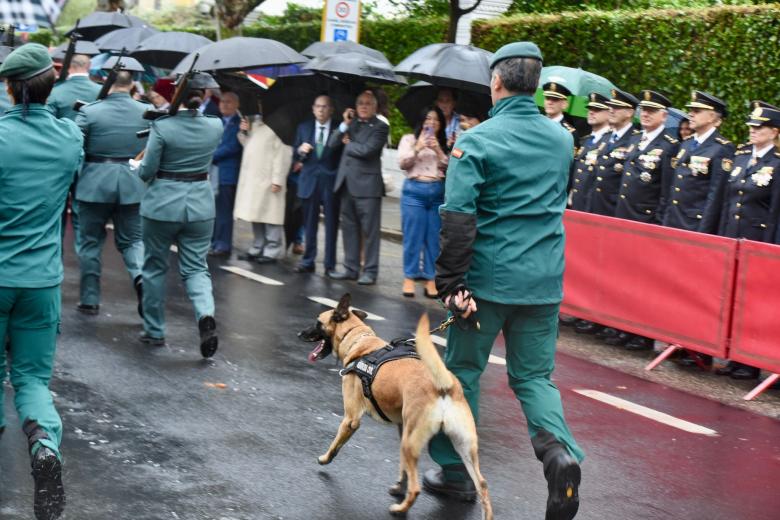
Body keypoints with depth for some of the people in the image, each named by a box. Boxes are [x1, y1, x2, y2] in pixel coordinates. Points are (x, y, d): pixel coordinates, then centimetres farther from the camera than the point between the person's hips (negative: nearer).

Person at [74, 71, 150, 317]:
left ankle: (90, 299, 17)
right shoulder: (147, 112, -2)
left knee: (91, 242, 12)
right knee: (132, 239, 14)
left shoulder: (89, 111, -9)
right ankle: (141, 275, -14)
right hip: (133, 184, 2)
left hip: (95, 183, -2)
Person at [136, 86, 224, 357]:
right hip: (200, 203, 3)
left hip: (163, 203, -3)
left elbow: (147, 171, -11)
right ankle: (206, 315, -19)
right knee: (196, 267, 8)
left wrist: (141, 167, 11)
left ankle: (155, 331, 21)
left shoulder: (162, 127, -16)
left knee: (155, 267, 14)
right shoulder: (215, 126, -3)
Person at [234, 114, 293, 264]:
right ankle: (257, 249, 20)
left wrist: (277, 180, -19)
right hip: (252, 179, 8)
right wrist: (245, 132, 7)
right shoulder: (256, 124, 19)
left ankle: (271, 252, -2)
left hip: (268, 180, -8)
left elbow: (282, 154, -13)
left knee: (270, 215, -6)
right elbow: (248, 145, 27)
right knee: (255, 214, 12)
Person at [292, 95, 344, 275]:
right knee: (309, 223, 8)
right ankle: (308, 261, 15)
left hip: (331, 183, -3)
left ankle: (330, 265, 4)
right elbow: (295, 157, 12)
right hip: (310, 182, 3)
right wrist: (300, 150, -11)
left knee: (331, 225, 0)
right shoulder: (304, 128, 10)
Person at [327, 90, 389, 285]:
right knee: (349, 228, 11)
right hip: (347, 183, 7)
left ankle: (370, 271, 1)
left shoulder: (380, 127, -3)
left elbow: (366, 150, -16)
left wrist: (348, 144, -1)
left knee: (370, 231, -3)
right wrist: (344, 125, -3)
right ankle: (351, 268, 18)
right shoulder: (351, 123, 16)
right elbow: (332, 143, 8)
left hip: (367, 185, -6)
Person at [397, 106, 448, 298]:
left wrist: (438, 150, -7)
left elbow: (449, 168, 5)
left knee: (434, 238, 1)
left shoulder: (443, 144, 15)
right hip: (414, 190, -2)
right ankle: (409, 278, 3)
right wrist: (417, 148, -12)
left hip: (438, 193, 2)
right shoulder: (409, 139, 10)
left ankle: (430, 279, 5)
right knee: (413, 236, -3)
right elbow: (402, 163, -1)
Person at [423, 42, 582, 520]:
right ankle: (559, 448, -15)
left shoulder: (477, 140, -11)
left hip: (488, 278, -4)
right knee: (534, 376, 12)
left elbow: (458, 219, -17)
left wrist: (452, 284, -13)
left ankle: (456, 471, 22)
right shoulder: (563, 139, 6)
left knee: (463, 372, 13)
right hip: (545, 282, 4)